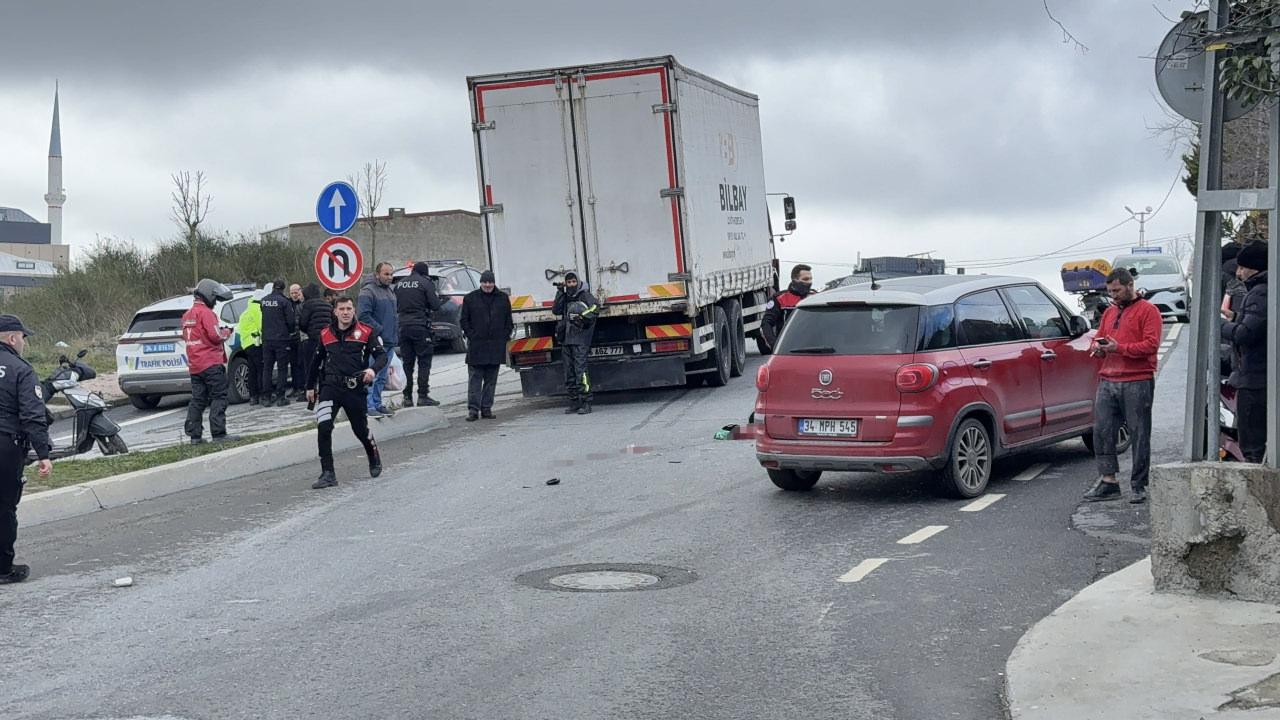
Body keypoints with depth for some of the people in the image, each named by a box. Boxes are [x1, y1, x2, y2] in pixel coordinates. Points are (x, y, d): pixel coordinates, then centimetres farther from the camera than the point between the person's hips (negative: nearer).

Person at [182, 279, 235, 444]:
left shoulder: (187, 315, 17)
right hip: (211, 363, -8)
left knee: (197, 400, 10)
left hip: (194, 365, 8)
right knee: (219, 398, -6)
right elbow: (215, 335, -19)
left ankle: (194, 435, 9)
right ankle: (218, 434, -10)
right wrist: (226, 333, 2)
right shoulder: (205, 312, -11)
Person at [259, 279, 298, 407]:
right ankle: (280, 397, -1)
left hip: (267, 339, 4)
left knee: (267, 368, 10)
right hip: (281, 339, -4)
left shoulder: (263, 301, 5)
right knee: (282, 368, 2)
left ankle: (266, 397, 10)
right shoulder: (284, 302, -11)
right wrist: (291, 330, 9)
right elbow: (291, 321, -10)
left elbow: (261, 319, 11)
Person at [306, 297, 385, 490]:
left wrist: (373, 369, -22)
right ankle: (328, 474, -12)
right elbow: (316, 361, 23)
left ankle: (374, 460, 40)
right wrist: (310, 386, 27)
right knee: (323, 427, -16)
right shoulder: (326, 334, 11)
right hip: (330, 387, 2)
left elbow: (382, 354, -1)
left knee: (361, 429, 10)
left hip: (355, 388, -1)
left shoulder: (366, 332, 2)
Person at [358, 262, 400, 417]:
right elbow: (364, 315, -19)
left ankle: (377, 403, 22)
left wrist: (396, 333, 16)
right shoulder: (368, 291, -11)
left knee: (382, 376, 14)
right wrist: (379, 330, -19)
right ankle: (369, 406, -8)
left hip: (390, 342, 9)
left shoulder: (390, 291, 18)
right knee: (372, 375, -9)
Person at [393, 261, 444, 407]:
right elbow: (435, 305, -9)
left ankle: (407, 397, 8)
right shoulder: (426, 283, -5)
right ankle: (423, 396, -5)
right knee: (424, 362, 0)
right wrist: (439, 300, 10)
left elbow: (394, 305, 14)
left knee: (407, 363, 9)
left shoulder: (399, 284, 12)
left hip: (403, 326, 5)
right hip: (420, 327, -5)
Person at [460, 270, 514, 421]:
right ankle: (473, 409, -4)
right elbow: (464, 321, 6)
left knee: (491, 379, 6)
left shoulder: (503, 298, 9)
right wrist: (471, 336, -4)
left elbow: (509, 321, 14)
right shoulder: (470, 298, 3)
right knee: (475, 378, -4)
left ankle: (486, 408, 12)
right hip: (476, 347, -2)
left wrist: (504, 337, 3)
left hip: (496, 346, 2)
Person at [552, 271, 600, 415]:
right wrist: (560, 293, 0)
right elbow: (556, 310, 5)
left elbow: (595, 308, -14)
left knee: (580, 371, -13)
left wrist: (583, 317, -26)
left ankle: (586, 403, -12)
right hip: (566, 340, 7)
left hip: (580, 340, -7)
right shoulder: (565, 298, 18)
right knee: (569, 373, 8)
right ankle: (574, 403, 15)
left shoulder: (585, 296, 0)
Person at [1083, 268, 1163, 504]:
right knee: (1102, 431, -1)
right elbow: (1099, 338, 28)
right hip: (1107, 382, 6)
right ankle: (1108, 481, 5)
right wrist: (1097, 348, 4)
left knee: (1139, 435, -2)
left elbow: (1151, 344, -11)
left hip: (1137, 383, -6)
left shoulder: (1147, 311, 0)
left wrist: (1120, 348, -18)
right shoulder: (1109, 312, 22)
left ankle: (1139, 486, 4)